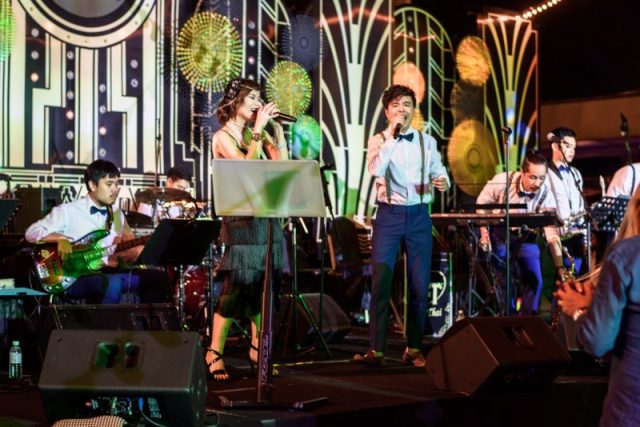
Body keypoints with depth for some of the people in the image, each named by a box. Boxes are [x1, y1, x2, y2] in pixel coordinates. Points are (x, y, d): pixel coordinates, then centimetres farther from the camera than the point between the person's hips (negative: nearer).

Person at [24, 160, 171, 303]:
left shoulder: (116, 214, 15)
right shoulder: (68, 211, -3)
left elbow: (130, 257, 19)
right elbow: (31, 233, -6)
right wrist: (61, 239, -21)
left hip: (106, 272, 7)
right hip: (73, 277, -7)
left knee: (158, 278, -6)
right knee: (112, 282, -37)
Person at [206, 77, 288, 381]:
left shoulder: (255, 133, 13)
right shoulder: (223, 137, -5)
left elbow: (282, 163, 4)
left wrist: (276, 126, 4)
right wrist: (259, 129, -18)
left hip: (266, 216, 7)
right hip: (241, 218, -7)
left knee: (263, 284, 9)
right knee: (237, 285, -10)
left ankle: (258, 347, 19)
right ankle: (215, 353, -3)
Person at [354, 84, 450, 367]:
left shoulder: (427, 141, 10)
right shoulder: (378, 141, 3)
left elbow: (440, 174, 11)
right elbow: (375, 170, -17)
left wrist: (442, 182, -12)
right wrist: (392, 136, -16)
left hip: (419, 215, 2)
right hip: (389, 215, -2)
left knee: (419, 284, 3)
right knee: (381, 282, -7)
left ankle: (414, 348, 13)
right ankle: (376, 349, -4)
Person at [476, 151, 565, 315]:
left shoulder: (546, 195, -24)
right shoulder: (502, 181, -27)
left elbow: (552, 234, -25)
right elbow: (482, 204, -9)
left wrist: (560, 266, -31)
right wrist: (484, 234, -13)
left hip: (526, 237, 1)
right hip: (499, 234, -1)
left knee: (534, 280, -7)